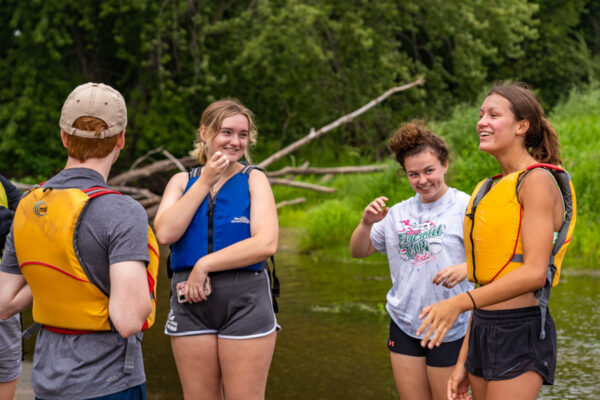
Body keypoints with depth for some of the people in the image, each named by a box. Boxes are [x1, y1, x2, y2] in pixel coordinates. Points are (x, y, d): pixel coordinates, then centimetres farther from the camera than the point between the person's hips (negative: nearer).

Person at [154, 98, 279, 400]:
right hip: (190, 304, 3)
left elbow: (266, 243, -13)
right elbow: (165, 234, -9)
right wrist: (205, 181, -8)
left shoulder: (254, 179, 2)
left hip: (245, 300, -2)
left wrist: (204, 265, -15)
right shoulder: (182, 181, 9)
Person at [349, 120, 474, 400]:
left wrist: (464, 269, -30)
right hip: (404, 325, 5)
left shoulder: (465, 207, -6)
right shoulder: (398, 213, 10)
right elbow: (358, 252, 15)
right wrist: (366, 223, -4)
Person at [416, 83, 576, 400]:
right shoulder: (492, 189, 16)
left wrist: (460, 303, -26)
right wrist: (463, 363, 16)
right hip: (484, 332, 8)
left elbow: (534, 273, -19)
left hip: (521, 334, -8)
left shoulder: (538, 181, -9)